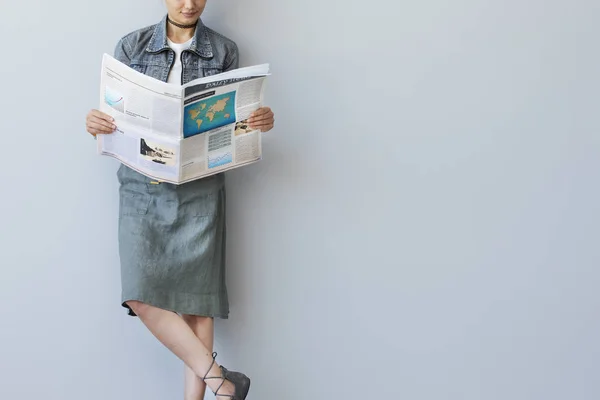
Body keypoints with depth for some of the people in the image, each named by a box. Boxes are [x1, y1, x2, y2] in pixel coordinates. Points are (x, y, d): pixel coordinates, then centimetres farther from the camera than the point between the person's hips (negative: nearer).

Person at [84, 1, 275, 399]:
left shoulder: (224, 50, 6)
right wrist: (96, 122, -14)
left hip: (200, 187, -1)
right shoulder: (132, 46, 7)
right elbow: (116, 112, 8)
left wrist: (261, 121, -13)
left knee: (196, 296, -2)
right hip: (142, 186, 1)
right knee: (141, 295, -10)